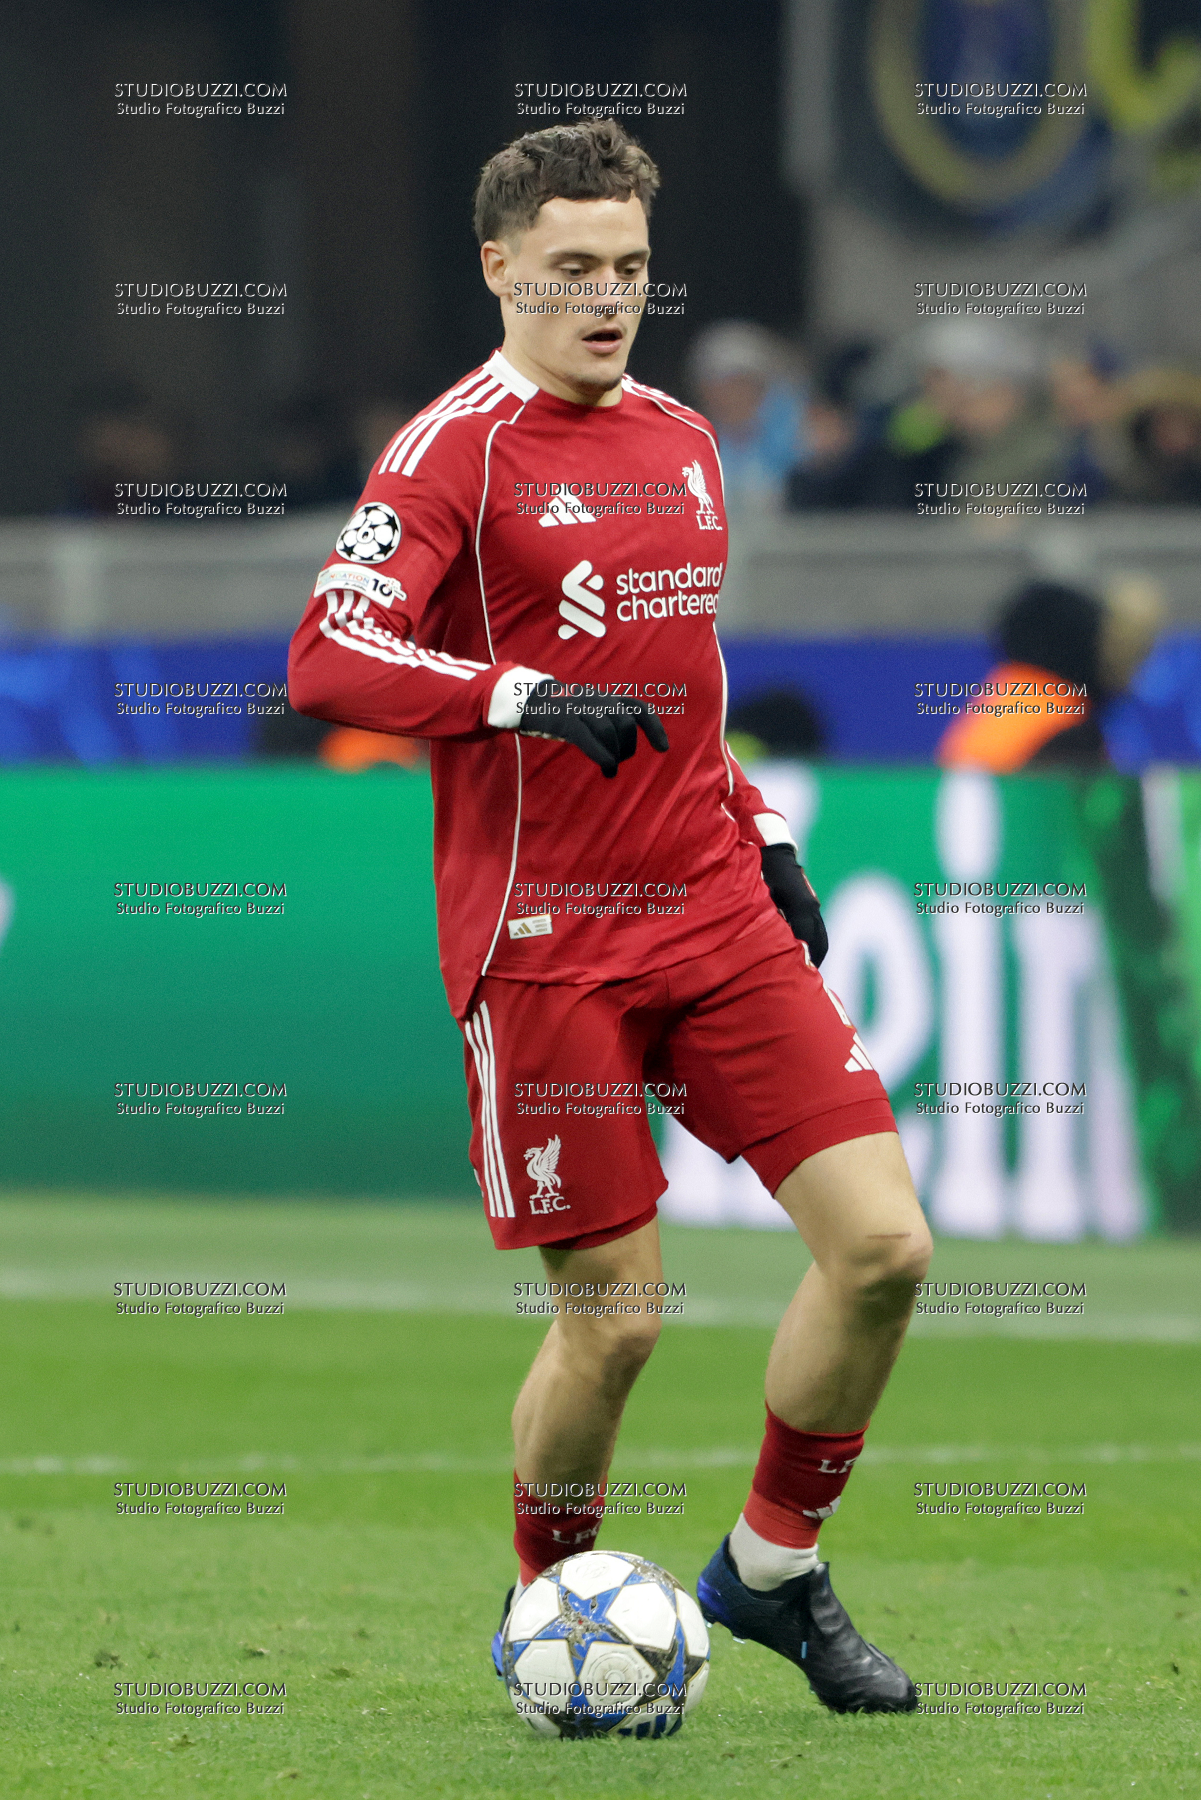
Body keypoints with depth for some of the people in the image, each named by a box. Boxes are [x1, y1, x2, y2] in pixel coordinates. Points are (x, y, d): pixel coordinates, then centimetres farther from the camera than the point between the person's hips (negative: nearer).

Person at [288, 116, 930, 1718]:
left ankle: (774, 1571, 14)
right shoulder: (454, 451, -7)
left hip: (714, 912, 6)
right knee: (616, 1316, -6)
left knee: (884, 1242, -5)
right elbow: (329, 658, -19)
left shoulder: (684, 443, 15)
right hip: (543, 938, -6)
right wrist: (523, 700, -30)